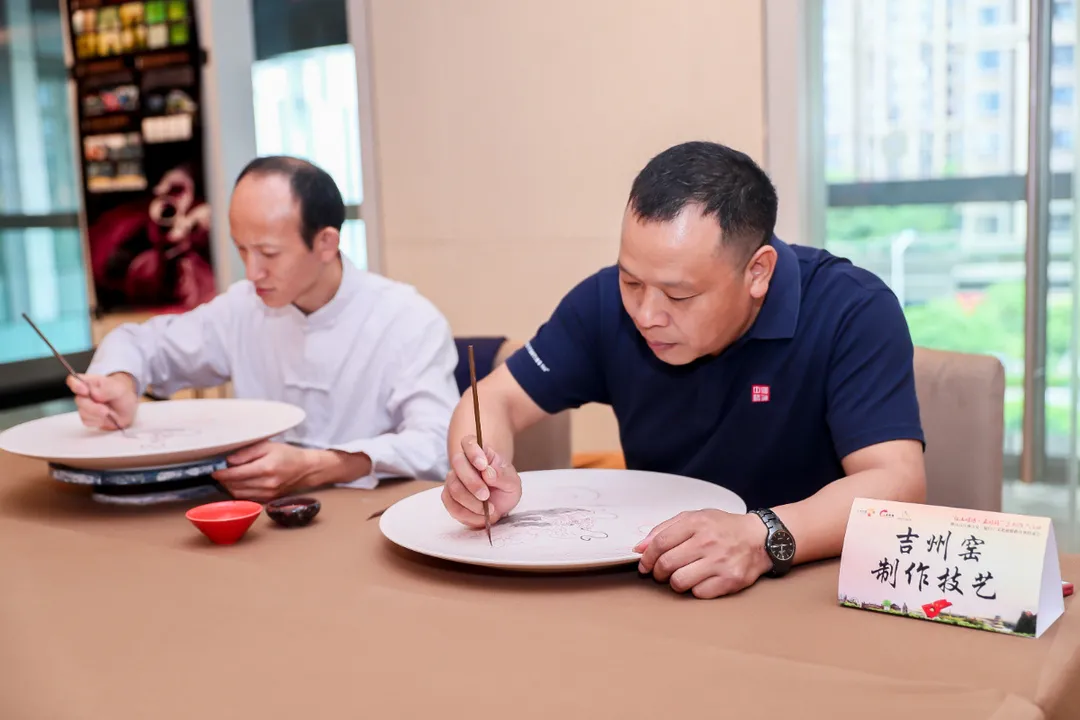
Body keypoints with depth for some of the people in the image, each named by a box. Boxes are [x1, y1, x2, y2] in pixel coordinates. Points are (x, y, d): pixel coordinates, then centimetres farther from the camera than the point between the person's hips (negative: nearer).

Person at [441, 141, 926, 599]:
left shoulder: (853, 313, -17)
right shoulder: (608, 300, -7)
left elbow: (897, 483, -26)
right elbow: (496, 402, 0)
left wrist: (764, 538, -42)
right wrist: (480, 480, -21)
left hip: (809, 590, -2)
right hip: (653, 584, 2)